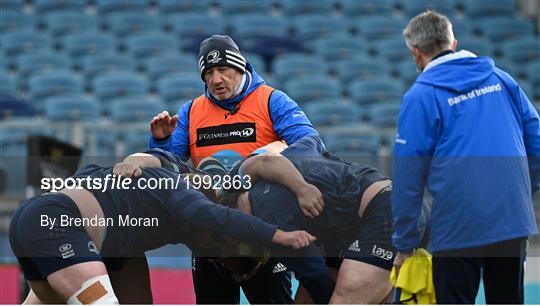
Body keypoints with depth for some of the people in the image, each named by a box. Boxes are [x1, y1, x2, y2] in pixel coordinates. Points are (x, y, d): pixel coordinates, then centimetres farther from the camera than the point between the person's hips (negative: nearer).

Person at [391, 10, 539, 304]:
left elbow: (407, 177, -5)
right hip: (514, 223, 5)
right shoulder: (500, 78, 11)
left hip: (458, 230, -5)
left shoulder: (420, 96, -4)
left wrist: (405, 245, 1)